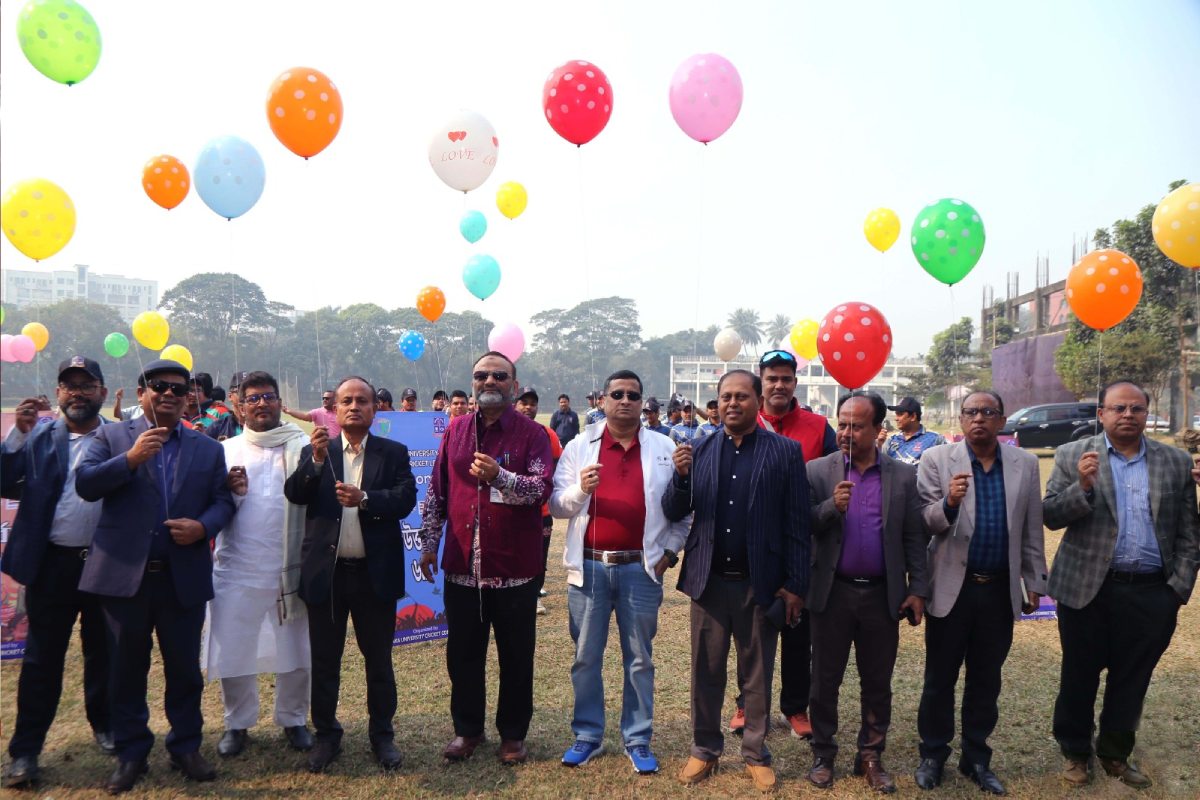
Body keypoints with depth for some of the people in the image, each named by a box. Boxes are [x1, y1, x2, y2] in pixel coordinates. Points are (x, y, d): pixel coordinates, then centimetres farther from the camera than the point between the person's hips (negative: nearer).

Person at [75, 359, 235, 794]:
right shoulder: (112, 436, 5)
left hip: (184, 576, 1)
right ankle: (131, 753, 25)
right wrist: (131, 458, -20)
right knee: (127, 668, 10)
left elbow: (222, 501, 6)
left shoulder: (208, 448, 10)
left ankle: (186, 747, 25)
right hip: (124, 573, -1)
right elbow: (85, 484, -7)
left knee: (185, 667, 9)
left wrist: (204, 526, -14)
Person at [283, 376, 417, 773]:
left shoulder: (393, 453, 2)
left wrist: (365, 498, -27)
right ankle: (326, 735, 29)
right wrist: (317, 458, -24)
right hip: (325, 572, 1)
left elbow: (406, 498, -11)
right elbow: (294, 494, -9)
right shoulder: (314, 452, 5)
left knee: (379, 659, 11)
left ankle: (382, 735, 26)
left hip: (375, 573, -1)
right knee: (324, 660, 13)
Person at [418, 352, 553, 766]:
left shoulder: (532, 433, -3)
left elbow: (542, 487, -15)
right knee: (463, 654, 13)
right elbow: (437, 490, 11)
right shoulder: (455, 430, 8)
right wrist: (429, 542, 8)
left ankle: (513, 733, 26)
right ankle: (467, 729, 31)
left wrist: (499, 475, -30)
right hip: (462, 565, 3)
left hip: (515, 566, -3)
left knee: (516, 655, 9)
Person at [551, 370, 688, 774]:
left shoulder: (665, 449, 3)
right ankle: (587, 735, 25)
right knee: (586, 657, 10)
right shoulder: (579, 446, 3)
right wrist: (580, 489, -18)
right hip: (589, 567, 1)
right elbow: (557, 505, 1)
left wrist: (669, 550, -1)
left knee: (639, 658, 10)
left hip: (642, 568, 0)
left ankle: (638, 740, 23)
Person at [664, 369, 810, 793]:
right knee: (705, 672, 13)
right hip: (709, 580, 2)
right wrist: (681, 476, -17)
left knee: (757, 677, 13)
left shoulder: (785, 452, -4)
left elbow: (797, 524, -5)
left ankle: (756, 754, 29)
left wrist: (795, 585, -7)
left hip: (760, 583, -2)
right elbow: (673, 513, 1)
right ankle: (704, 750, 29)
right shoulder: (699, 450, 3)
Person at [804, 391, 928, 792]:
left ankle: (871, 757, 29)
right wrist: (831, 506, -24)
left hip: (883, 595, 1)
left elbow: (914, 537, 2)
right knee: (824, 681, 10)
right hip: (832, 593, -1)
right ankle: (823, 755, 26)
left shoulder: (904, 476, 1)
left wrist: (918, 590, -2)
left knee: (877, 684, 12)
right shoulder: (817, 470, -2)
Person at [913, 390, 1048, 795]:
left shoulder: (1025, 463, 3)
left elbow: (1031, 530, 7)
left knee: (986, 681, 14)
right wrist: (948, 503, -30)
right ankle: (933, 754, 26)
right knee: (939, 678, 9)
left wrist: (1035, 583, 9)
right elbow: (923, 522, -10)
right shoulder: (936, 459, -6)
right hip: (951, 587, -2)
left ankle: (976, 758, 30)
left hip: (1000, 590, 3)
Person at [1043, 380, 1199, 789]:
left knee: (1131, 679, 13)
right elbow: (1050, 517, -6)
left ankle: (1115, 753, 32)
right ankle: (1076, 752, 28)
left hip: (1151, 594, 2)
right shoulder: (1073, 456, -1)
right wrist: (1082, 486, -22)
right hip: (1087, 589, -2)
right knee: (1079, 676, 10)